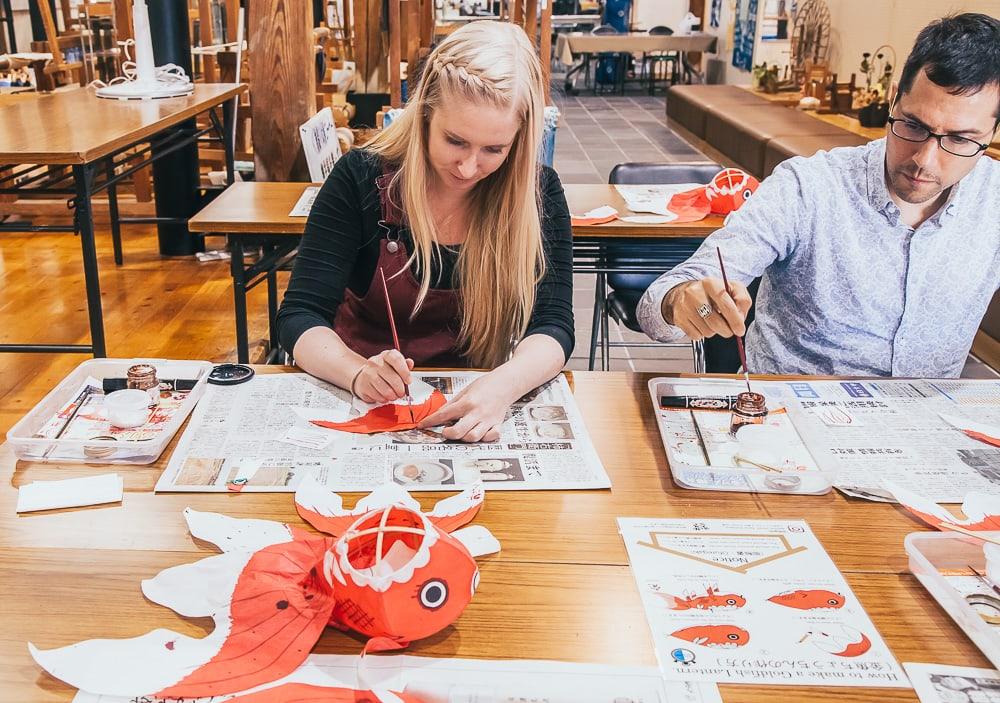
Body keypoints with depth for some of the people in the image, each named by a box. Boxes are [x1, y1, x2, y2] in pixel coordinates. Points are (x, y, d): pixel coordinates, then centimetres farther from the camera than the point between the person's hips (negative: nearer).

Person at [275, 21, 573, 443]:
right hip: (360, 404, -1)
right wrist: (359, 372, -33)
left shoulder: (537, 193, -8)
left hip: (471, 409, 1)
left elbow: (552, 325, -13)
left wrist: (503, 385, -35)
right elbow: (300, 316, -12)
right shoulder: (361, 179, -11)